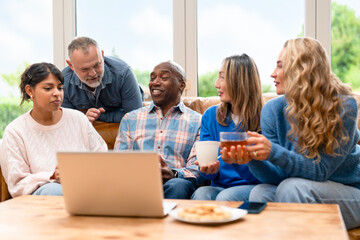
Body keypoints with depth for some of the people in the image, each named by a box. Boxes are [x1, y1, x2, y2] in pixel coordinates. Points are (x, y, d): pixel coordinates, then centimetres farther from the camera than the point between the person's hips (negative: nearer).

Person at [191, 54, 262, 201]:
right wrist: (209, 170, -13)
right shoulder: (210, 115, 10)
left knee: (225, 197, -35)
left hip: (251, 187, -3)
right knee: (201, 194, -30)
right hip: (219, 186, 3)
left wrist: (238, 162, -26)